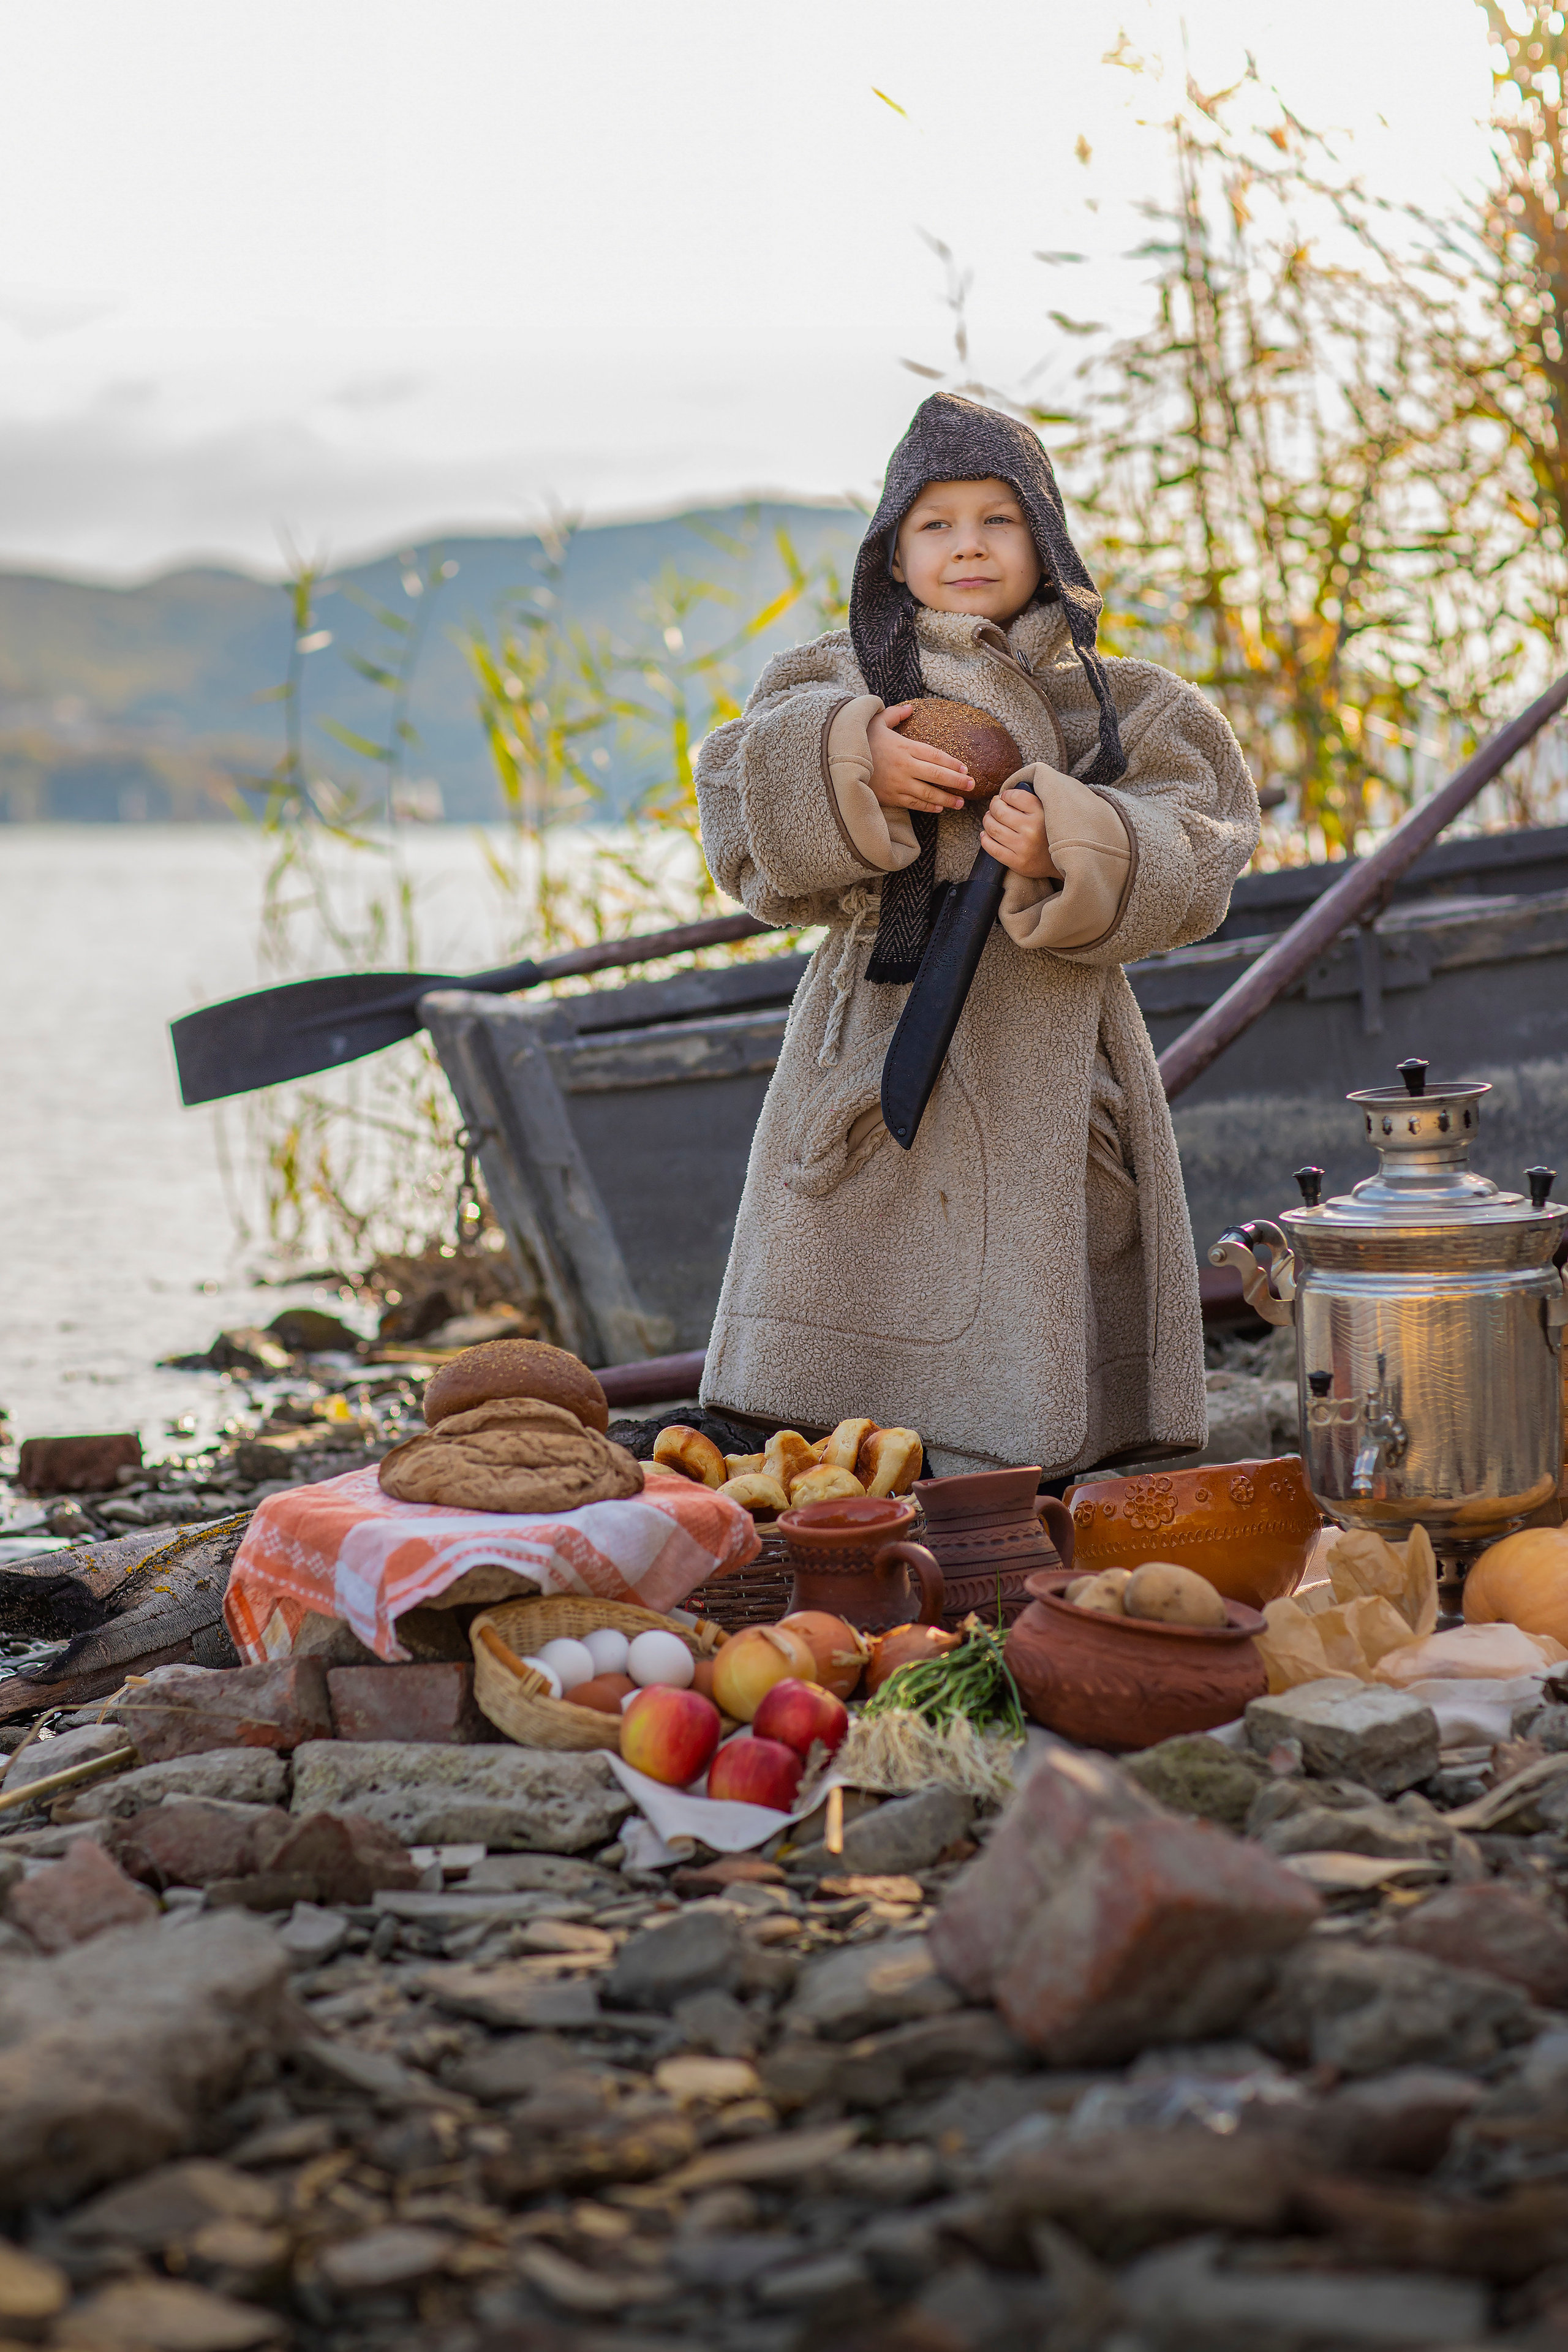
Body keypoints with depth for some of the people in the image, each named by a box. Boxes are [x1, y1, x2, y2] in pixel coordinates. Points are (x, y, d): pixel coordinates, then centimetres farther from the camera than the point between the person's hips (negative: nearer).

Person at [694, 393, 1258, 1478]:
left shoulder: (1116, 706, 7)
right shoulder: (845, 684, 9)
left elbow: (1189, 867, -4)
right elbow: (742, 826, -1)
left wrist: (1071, 854, -21)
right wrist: (847, 768, -17)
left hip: (1043, 1079, 0)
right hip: (886, 1063, 1)